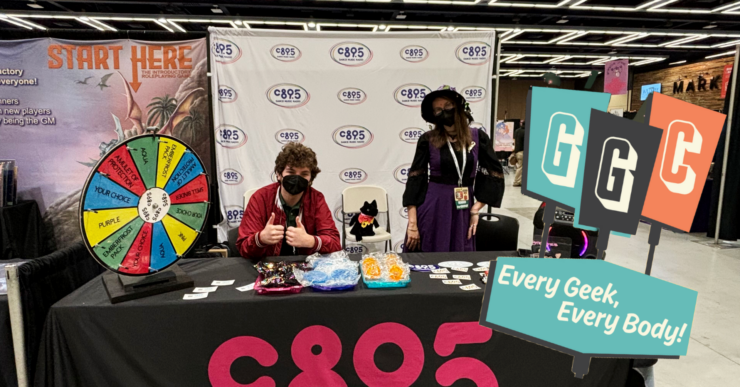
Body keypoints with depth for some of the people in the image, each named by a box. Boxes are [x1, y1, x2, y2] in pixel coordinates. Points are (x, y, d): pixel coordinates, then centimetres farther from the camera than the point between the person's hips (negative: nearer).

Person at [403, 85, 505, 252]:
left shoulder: (478, 137, 1)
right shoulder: (428, 140, -3)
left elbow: (494, 175, 5)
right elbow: (415, 180, -5)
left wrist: (476, 209, -1)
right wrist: (412, 224, -11)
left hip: (462, 211, 2)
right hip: (432, 209, -1)